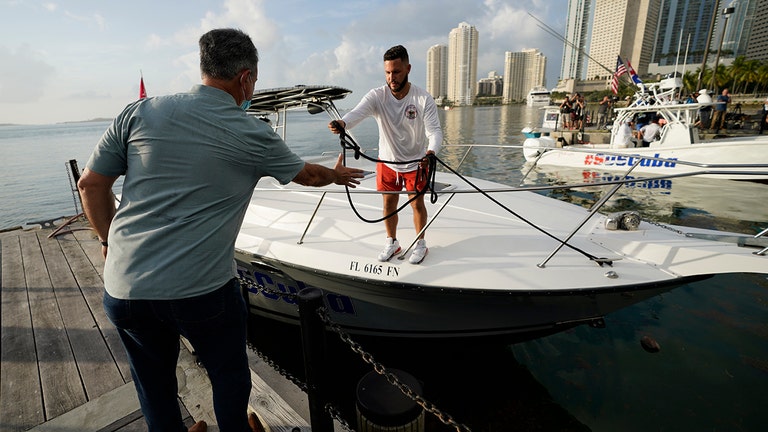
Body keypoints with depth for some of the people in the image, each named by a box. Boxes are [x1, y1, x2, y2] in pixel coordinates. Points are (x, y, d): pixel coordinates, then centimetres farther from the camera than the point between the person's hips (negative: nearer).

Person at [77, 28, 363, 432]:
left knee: (154, 384, 26)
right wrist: (338, 174, 31)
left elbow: (91, 183, 7)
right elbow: (307, 174, 11)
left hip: (123, 289, 4)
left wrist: (109, 240, 21)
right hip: (202, 290, -3)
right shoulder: (254, 135, -6)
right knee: (229, 375, 24)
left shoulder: (140, 111, 1)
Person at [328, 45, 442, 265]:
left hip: (416, 162, -1)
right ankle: (392, 242, 36)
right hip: (386, 162, 2)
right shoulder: (377, 96, -15)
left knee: (417, 203, 8)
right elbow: (358, 112, -33)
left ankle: (420, 243, 32)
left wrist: (432, 151, -45)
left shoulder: (424, 99, -17)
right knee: (389, 203, 12)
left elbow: (435, 130, -22)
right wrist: (342, 122, -57)